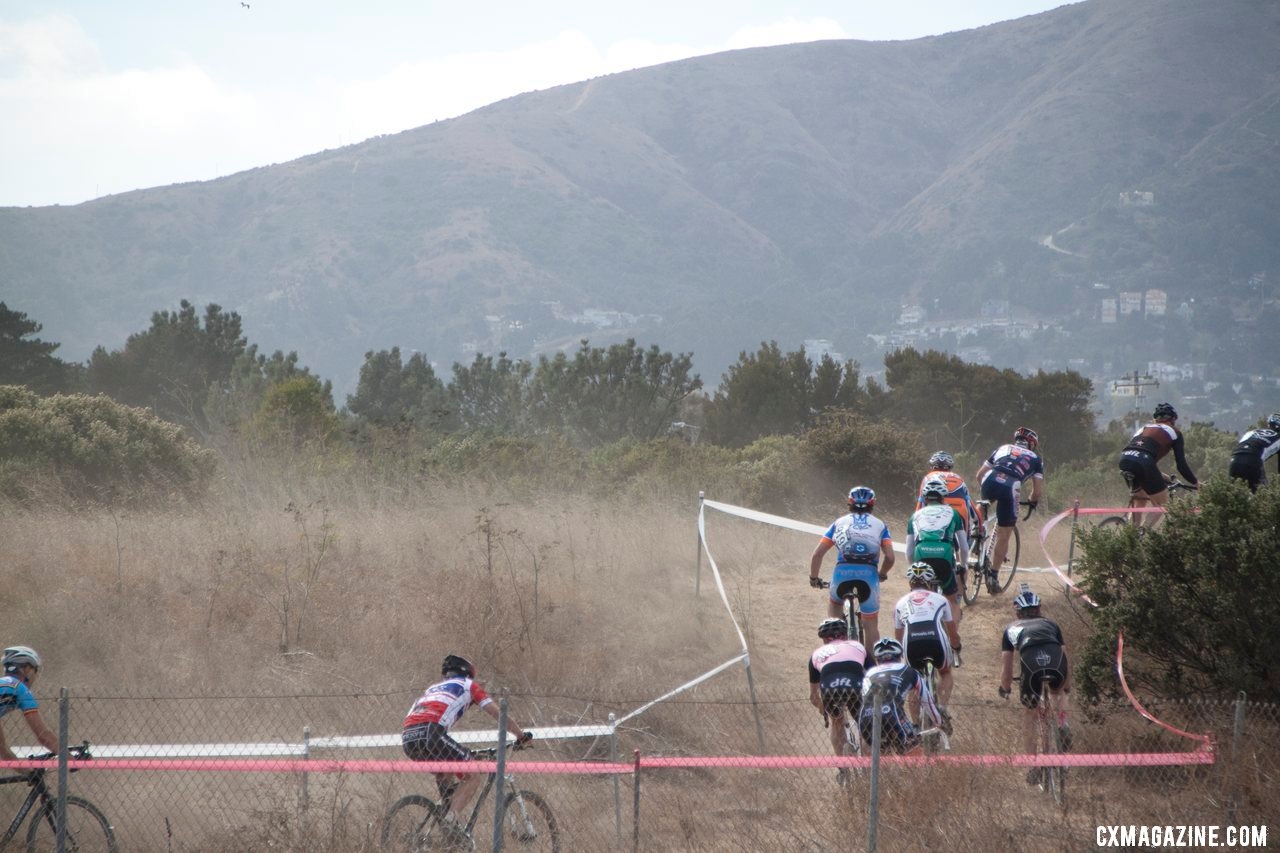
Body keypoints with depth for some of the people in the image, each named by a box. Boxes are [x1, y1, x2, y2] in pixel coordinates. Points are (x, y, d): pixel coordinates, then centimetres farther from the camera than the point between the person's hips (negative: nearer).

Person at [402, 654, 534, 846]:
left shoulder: (433, 688, 38)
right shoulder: (468, 685, 22)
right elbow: (499, 715, 17)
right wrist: (521, 736, 29)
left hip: (408, 738, 6)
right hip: (430, 733, -6)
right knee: (474, 776, 5)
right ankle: (453, 817, -13)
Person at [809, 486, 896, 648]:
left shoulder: (839, 522, 19)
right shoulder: (880, 525, 18)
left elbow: (817, 554, 13)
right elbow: (890, 557, 7)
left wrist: (813, 578, 27)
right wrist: (881, 575, 26)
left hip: (842, 572, 1)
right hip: (869, 574, -1)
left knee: (835, 603, 33)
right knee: (870, 624, 14)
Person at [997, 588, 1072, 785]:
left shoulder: (1012, 628, 31)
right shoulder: (1050, 624, 34)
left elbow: (1006, 663, 29)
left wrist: (1004, 688, 47)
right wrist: (1067, 686, 53)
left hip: (1031, 661, -2)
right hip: (1056, 659, 2)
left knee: (1030, 713, 20)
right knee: (1058, 691, 37)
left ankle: (1033, 765, 17)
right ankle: (1062, 724, 11)